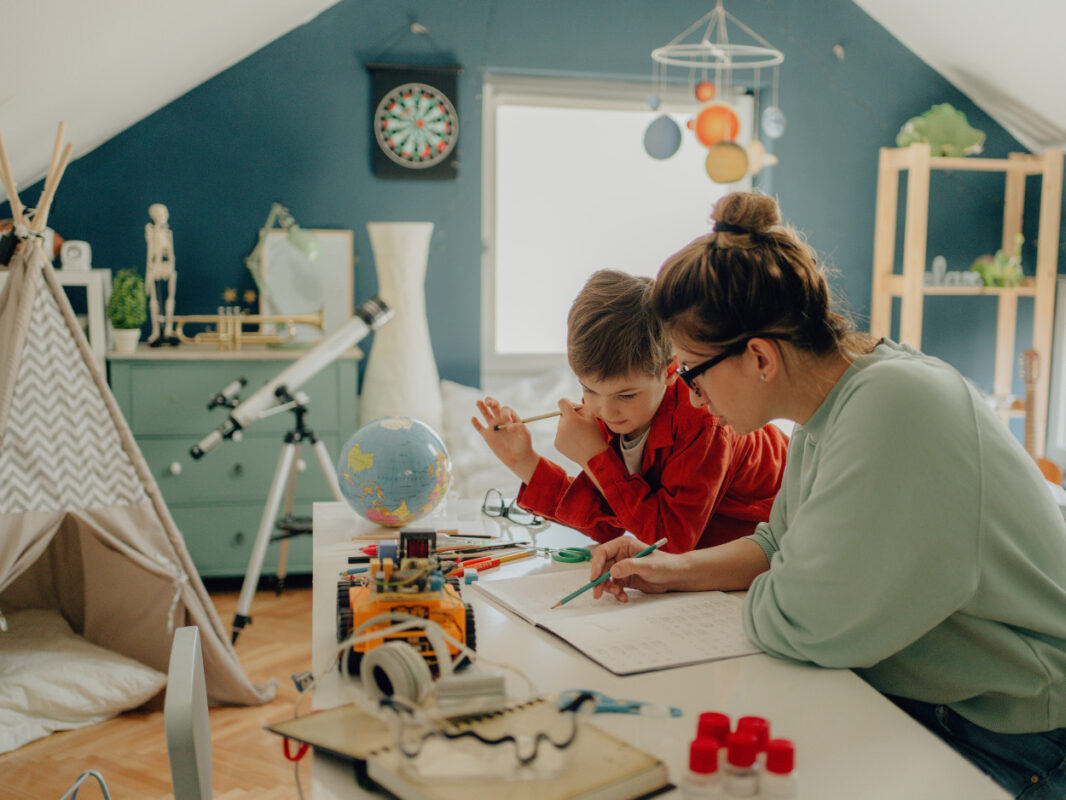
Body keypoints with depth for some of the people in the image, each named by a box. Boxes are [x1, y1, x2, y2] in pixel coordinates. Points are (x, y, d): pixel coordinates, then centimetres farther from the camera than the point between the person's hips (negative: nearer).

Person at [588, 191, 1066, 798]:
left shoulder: (894, 405, -27)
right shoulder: (829, 409, 3)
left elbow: (801, 622, -27)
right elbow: (782, 546, 18)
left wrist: (763, 595, -6)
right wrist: (673, 571, 6)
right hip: (908, 699, 8)